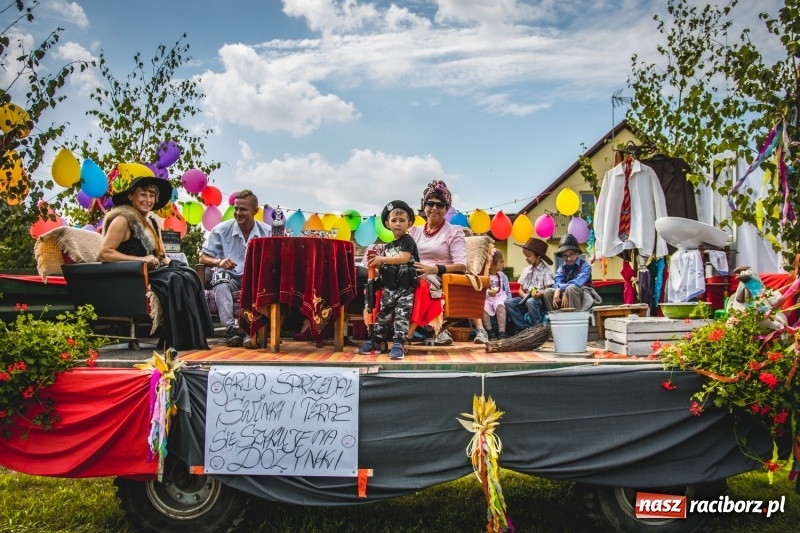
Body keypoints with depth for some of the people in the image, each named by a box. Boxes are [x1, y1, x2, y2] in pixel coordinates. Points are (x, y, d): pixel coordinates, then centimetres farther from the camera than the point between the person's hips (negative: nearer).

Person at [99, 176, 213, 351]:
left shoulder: (152, 222, 18)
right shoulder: (122, 220, -7)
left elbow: (162, 255, 19)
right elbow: (104, 253, -16)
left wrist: (169, 264, -4)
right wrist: (141, 259, -19)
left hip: (152, 272, 7)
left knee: (188, 275, -21)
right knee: (176, 281, -30)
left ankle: (193, 339, -25)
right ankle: (180, 341, -26)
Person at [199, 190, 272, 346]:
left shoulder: (267, 232, 5)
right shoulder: (221, 230, 3)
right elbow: (203, 257, 5)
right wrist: (219, 261, -19)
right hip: (229, 276, 0)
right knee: (221, 282, -36)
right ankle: (231, 328, -42)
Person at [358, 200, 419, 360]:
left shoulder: (408, 241, -6)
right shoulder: (389, 245, 17)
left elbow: (403, 258, -21)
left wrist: (383, 259, -26)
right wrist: (376, 260, 0)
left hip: (405, 287, -7)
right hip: (389, 286, 7)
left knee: (402, 316, -7)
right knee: (383, 314, 10)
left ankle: (398, 345, -6)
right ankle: (375, 341, 18)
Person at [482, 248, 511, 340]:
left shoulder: (502, 276, 11)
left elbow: (508, 291, 15)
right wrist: (488, 293, -26)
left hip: (499, 297, 2)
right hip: (486, 298, -2)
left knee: (500, 306, -33)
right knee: (483, 307, -33)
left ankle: (502, 331, -34)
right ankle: (490, 331, -21)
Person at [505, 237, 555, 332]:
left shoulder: (546, 271, -1)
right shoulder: (526, 270, 16)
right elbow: (520, 290, 15)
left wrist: (540, 294, -28)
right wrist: (524, 295, -7)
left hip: (539, 299, -6)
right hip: (525, 297, 6)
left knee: (530, 302, -39)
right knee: (508, 303, -20)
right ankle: (524, 328, -20)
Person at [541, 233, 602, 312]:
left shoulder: (585, 265, -9)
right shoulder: (561, 268, 6)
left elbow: (578, 283, -24)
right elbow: (556, 283, -9)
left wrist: (560, 288, -25)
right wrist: (557, 290, -32)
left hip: (583, 297, -5)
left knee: (571, 288, -36)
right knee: (548, 292, -18)